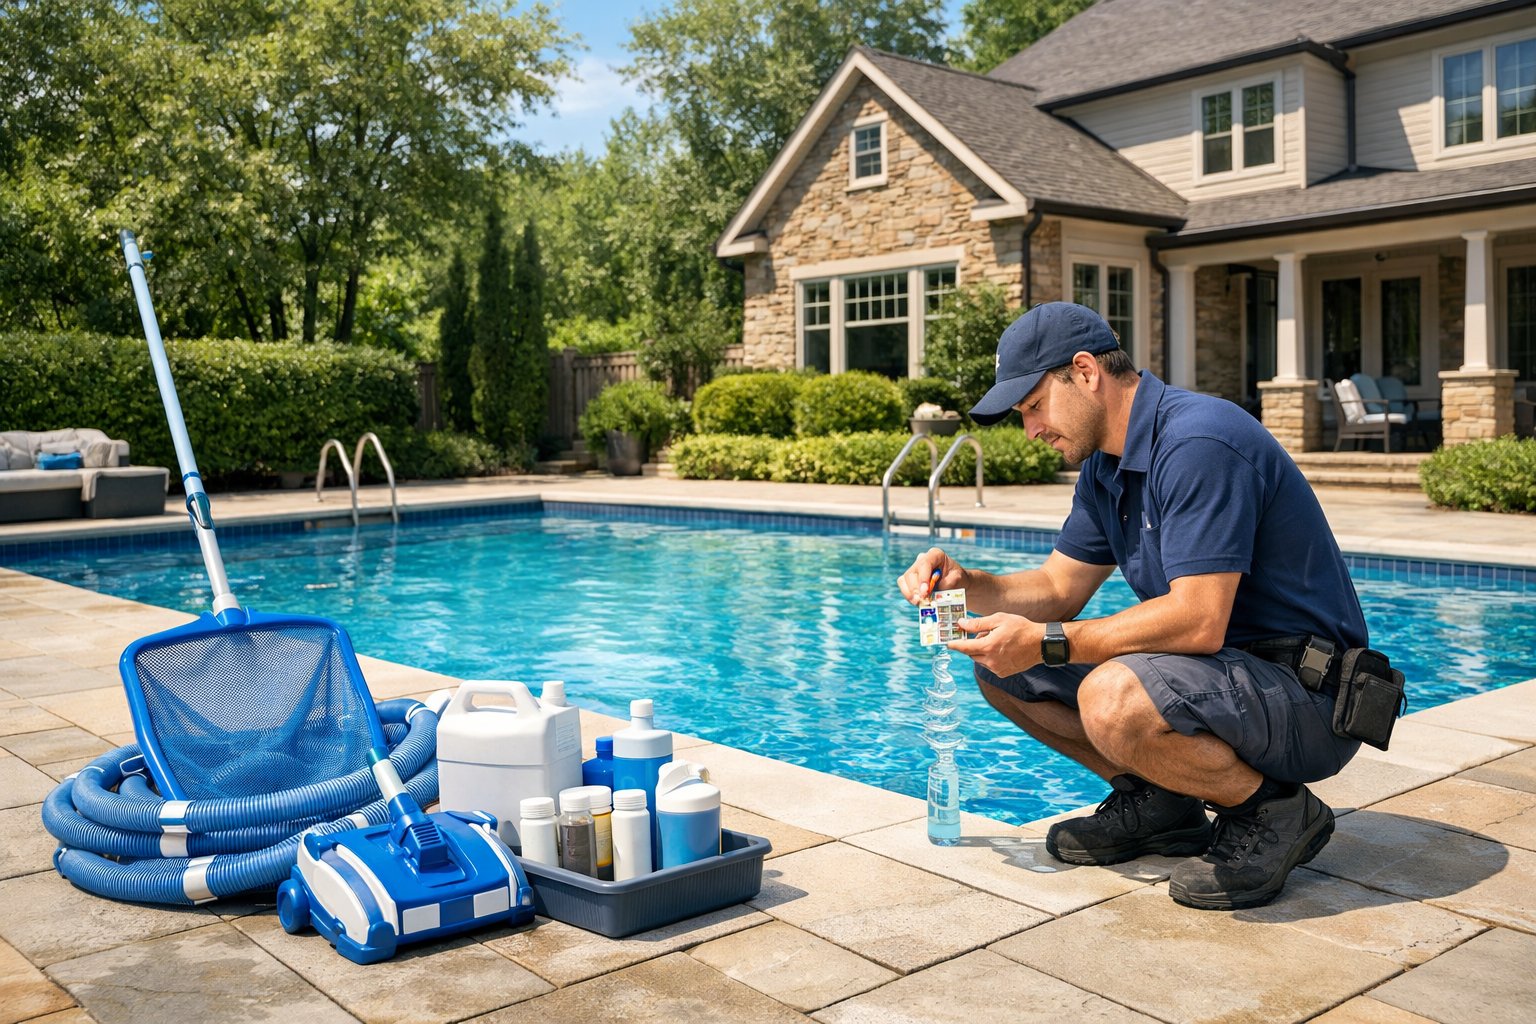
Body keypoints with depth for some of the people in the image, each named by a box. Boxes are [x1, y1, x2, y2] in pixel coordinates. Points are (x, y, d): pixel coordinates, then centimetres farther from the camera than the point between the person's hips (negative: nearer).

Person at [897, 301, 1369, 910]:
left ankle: (1274, 810, -9)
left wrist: (1046, 643, -25)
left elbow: (1198, 622, -30)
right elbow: (1059, 587, 13)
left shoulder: (1198, 443, -23)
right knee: (1002, 667, 3)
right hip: (1213, 671, 9)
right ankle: (1156, 799, 10)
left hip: (1306, 694, -9)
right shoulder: (1105, 467, 8)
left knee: (1114, 698, -37)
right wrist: (966, 585, -6)